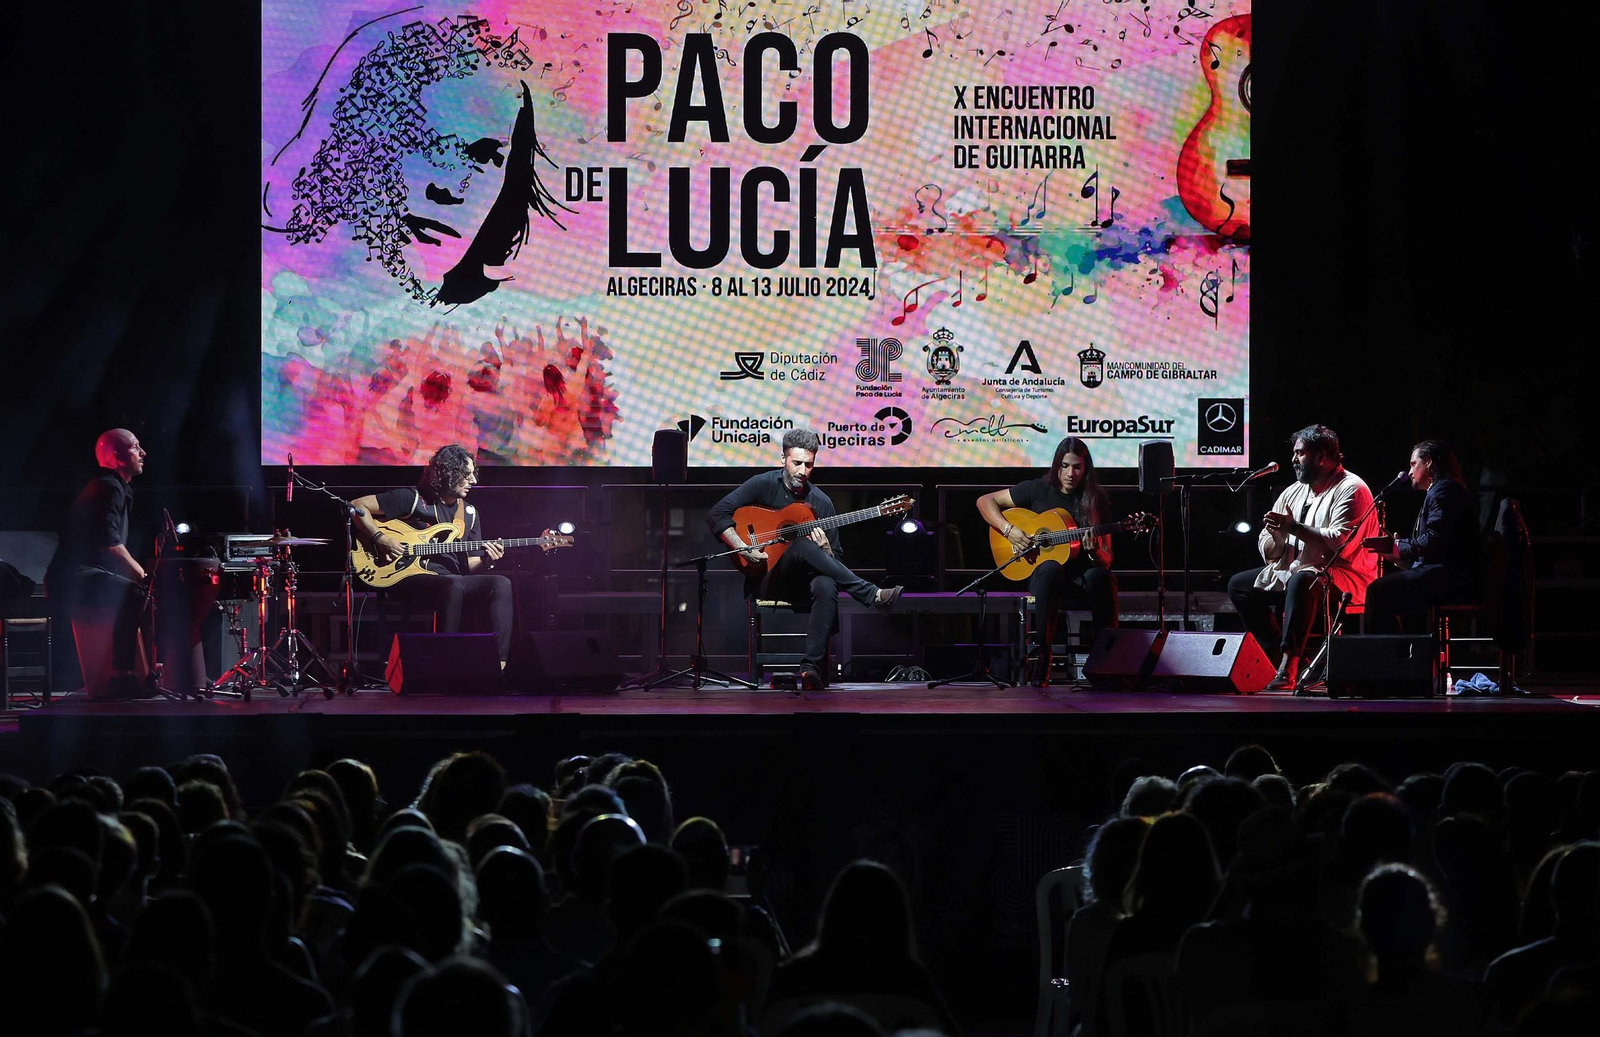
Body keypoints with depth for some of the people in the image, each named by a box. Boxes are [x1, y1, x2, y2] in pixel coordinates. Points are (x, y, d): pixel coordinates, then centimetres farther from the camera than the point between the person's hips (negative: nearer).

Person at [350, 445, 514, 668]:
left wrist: (486, 561, -6)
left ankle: (499, 663, -28)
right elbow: (358, 506, 1)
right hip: (412, 576, -6)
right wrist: (380, 538, -12)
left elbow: (469, 566, 17)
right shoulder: (413, 498, 0)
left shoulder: (469, 513, 18)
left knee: (501, 585, -21)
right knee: (453, 586, -39)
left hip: (451, 580, 6)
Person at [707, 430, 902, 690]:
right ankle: (874, 596, -35)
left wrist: (825, 549, -14)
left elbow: (835, 560, 11)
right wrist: (745, 549, -19)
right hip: (767, 579, -3)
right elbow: (717, 515, -7)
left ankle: (811, 667, -42)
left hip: (804, 580, 3)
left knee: (827, 586, -36)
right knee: (802, 546, -34)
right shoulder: (763, 485, 1)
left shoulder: (821, 502, 8)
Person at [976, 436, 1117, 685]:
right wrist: (1009, 530, -7)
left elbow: (1106, 561, 5)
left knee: (1099, 576, -37)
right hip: (1044, 578, -1)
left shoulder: (1097, 501, 6)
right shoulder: (1038, 490, 5)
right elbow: (985, 501, 8)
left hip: (1084, 581, 1)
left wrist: (1094, 552, -19)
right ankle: (1042, 659, -35)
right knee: (1050, 568, -39)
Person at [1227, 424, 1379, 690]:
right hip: (1292, 571, 9)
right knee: (1239, 584, 1)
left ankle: (1288, 666, -41)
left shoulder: (1350, 489, -9)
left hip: (1340, 575, -9)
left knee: (1302, 581, -39)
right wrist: (1275, 533, -12)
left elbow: (1340, 543, -24)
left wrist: (1295, 528, -22)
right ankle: (1277, 655, -10)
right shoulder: (1294, 492, 15)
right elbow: (1269, 553, 12)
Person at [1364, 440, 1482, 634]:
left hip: (1452, 579, -12)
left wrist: (1396, 547, -11)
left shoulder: (1443, 490, -8)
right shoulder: (1443, 490, 26)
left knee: (1378, 591, -18)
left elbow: (1434, 540, -20)